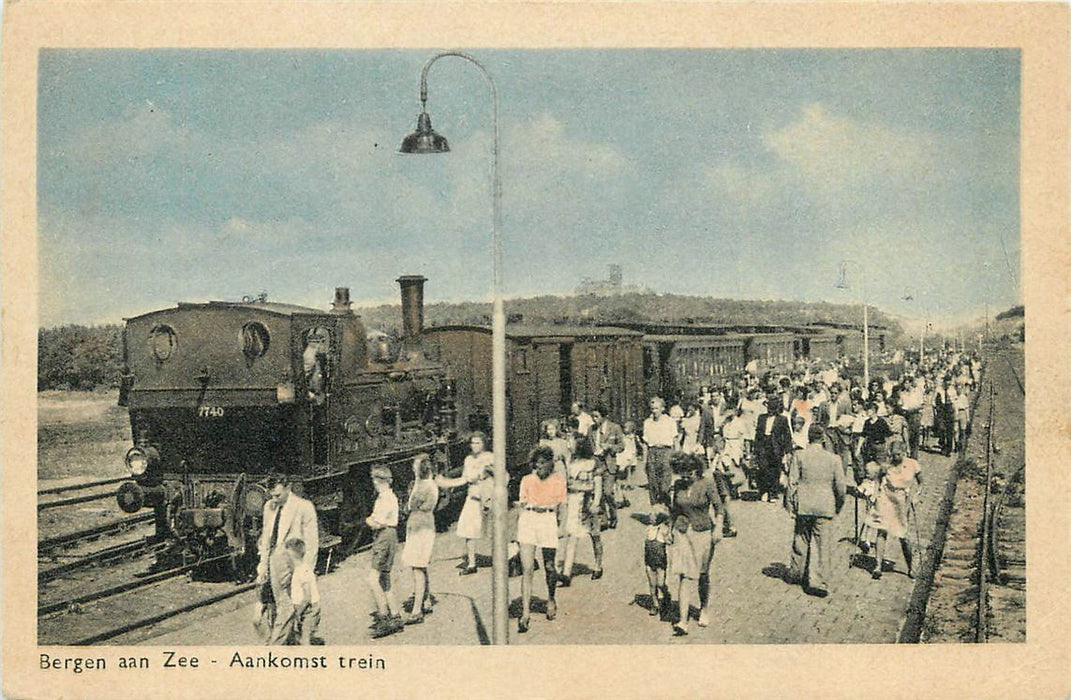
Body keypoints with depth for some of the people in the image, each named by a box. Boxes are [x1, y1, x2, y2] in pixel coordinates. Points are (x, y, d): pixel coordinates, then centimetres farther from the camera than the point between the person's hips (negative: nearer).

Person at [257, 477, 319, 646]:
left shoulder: (304, 507, -8)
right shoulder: (269, 506, 10)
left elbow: (312, 543, -7)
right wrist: (263, 564, 14)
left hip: (292, 563, -6)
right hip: (274, 561, 6)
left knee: (285, 607, -9)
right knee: (279, 605, 8)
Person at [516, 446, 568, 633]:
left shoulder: (558, 480, 8)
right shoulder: (527, 480, 11)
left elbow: (561, 505, 10)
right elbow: (522, 505, 14)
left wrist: (563, 527, 2)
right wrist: (518, 528, 11)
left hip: (548, 521, -1)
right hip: (528, 520, 1)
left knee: (549, 567, 6)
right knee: (527, 569, -6)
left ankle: (551, 600, 35)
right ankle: (525, 612, -6)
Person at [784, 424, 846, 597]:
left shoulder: (799, 456, -7)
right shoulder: (833, 459, -5)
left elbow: (792, 481, -4)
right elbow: (841, 486, 0)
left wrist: (792, 502, 7)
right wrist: (838, 506, 16)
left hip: (803, 505, 1)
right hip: (824, 506, -1)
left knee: (800, 540, 17)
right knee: (821, 543, 3)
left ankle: (796, 573, 32)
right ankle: (818, 581, 2)